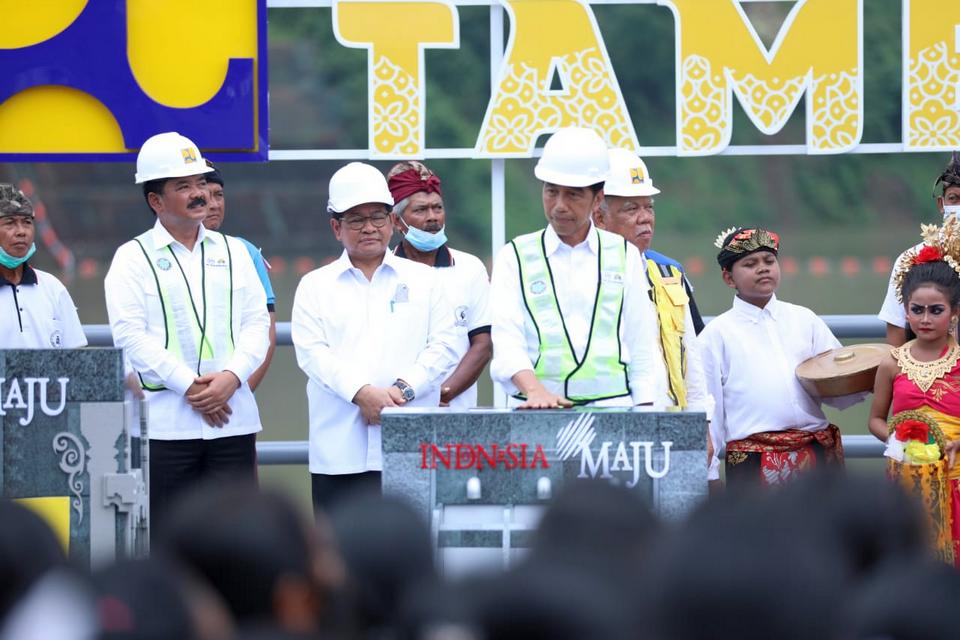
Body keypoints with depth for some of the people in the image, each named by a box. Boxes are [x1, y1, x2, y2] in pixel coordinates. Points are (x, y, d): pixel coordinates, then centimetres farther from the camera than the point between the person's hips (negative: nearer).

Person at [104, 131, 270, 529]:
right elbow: (131, 335, -7)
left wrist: (232, 377, -9)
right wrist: (188, 386, -14)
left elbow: (257, 324, 9)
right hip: (164, 422, -3)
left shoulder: (233, 252, 15)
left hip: (233, 419, 3)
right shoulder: (133, 259, 2)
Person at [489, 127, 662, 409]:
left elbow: (642, 344, 14)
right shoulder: (515, 257, 11)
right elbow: (507, 340, -2)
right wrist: (534, 390, -20)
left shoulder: (625, 256, 15)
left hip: (613, 406, 1)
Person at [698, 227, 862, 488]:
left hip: (817, 456, 3)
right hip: (753, 463, -3)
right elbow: (708, 410, 5)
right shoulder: (716, 336, 5)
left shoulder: (804, 320, 13)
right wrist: (710, 474, 2)